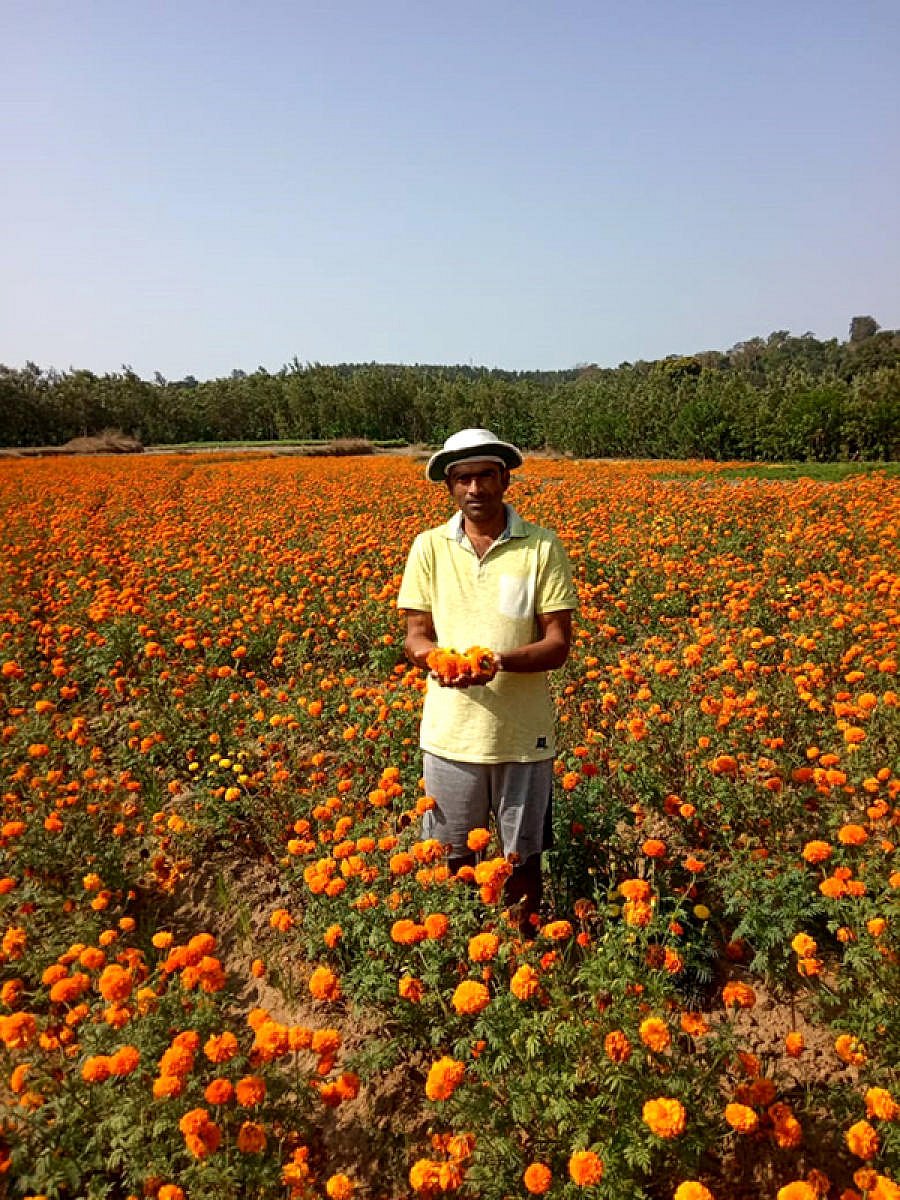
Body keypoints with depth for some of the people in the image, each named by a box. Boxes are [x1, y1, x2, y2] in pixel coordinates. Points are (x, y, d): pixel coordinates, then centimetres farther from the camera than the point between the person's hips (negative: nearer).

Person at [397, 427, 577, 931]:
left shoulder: (542, 547, -7)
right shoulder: (429, 547, 0)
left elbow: (559, 643, -8)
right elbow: (416, 635, 2)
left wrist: (499, 661, -26)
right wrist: (436, 657, -21)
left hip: (523, 733, -1)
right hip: (450, 731, 2)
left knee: (524, 857, 15)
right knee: (453, 856, 17)